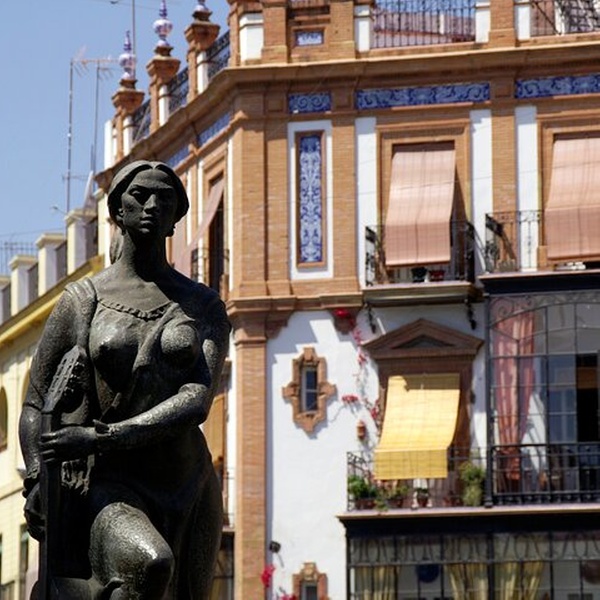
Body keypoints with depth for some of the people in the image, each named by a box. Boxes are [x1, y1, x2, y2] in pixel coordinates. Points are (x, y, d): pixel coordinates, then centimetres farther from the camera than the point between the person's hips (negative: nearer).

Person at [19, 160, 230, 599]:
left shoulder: (204, 307, 7)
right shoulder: (82, 300, 5)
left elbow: (196, 403, -9)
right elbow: (35, 404, 3)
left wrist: (101, 438, -22)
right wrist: (37, 479, -17)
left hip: (189, 493, 3)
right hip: (109, 490, -3)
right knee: (149, 564, -36)